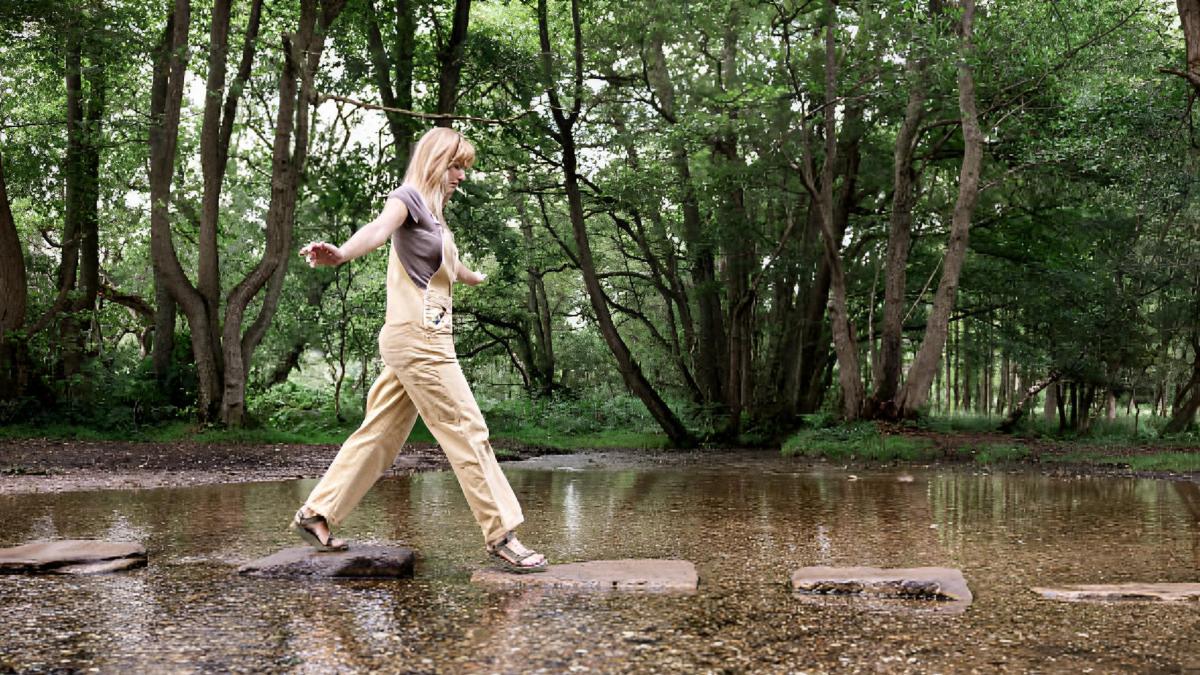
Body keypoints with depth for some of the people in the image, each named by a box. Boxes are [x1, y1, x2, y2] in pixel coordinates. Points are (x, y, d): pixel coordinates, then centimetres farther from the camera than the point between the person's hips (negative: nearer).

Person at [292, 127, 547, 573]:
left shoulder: (432, 211, 21)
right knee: (468, 431, -8)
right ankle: (501, 536, -3)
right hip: (417, 335, -10)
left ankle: (316, 513, 17)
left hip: (423, 339, 10)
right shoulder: (408, 196, -6)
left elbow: (451, 265, 42)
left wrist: (475, 277, 63)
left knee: (380, 433, 10)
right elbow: (379, 228, -29)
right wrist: (341, 253, -50)